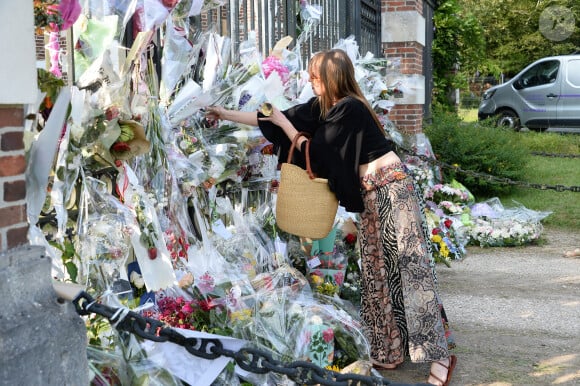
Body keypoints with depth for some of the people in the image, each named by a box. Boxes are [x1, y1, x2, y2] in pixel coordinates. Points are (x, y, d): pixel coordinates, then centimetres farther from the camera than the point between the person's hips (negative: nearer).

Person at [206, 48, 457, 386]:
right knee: (379, 274, 8)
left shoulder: (349, 108, -16)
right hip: (372, 196, 9)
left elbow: (314, 151, -11)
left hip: (392, 190, -9)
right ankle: (390, 354, 15)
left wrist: (283, 123, -1)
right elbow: (277, 117, 14)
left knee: (410, 270, -11)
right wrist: (228, 114, 17)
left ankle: (440, 358, -8)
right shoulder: (323, 106, 10)